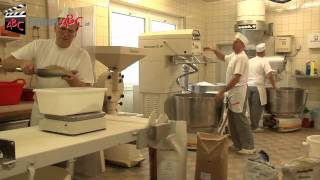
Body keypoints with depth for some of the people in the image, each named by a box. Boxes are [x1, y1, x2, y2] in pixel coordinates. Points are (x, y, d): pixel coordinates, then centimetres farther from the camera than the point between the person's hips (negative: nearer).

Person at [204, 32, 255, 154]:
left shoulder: (241, 58, -17)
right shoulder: (234, 56, 12)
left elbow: (236, 79, -24)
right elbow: (223, 57, 33)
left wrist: (222, 91, -23)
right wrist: (214, 51, 15)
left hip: (238, 92, -10)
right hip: (232, 92, 10)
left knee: (240, 120, -5)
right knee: (232, 120, 14)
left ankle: (248, 147, 5)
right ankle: (238, 145, 24)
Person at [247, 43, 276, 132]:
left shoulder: (250, 61, 13)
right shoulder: (264, 61, -5)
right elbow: (269, 75, -13)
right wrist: (274, 86, -6)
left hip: (248, 85, 6)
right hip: (257, 86, -5)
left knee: (250, 107, 13)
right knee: (257, 107, 2)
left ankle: (252, 125, 19)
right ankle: (255, 127, 5)